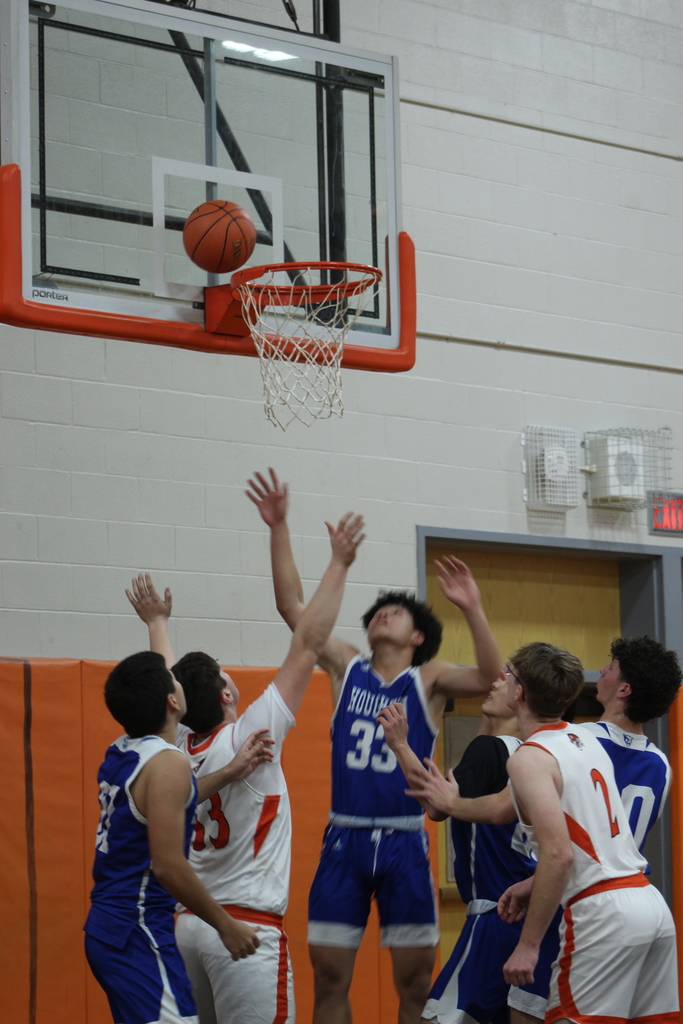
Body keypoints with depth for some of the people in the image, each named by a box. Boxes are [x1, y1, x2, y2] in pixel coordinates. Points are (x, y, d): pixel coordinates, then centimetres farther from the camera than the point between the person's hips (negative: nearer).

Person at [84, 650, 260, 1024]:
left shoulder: (119, 754, 9)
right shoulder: (167, 764, -17)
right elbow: (168, 865, -22)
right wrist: (226, 925, -13)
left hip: (108, 925, 9)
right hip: (138, 933, -9)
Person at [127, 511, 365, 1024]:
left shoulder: (177, 748, 4)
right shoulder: (247, 739, -12)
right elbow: (308, 645, -11)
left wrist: (158, 623, 41)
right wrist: (339, 565, -8)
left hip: (190, 923, 7)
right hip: (246, 925, -7)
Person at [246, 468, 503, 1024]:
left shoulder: (429, 679, 3)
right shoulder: (347, 667, 8)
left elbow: (490, 678, -15)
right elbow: (292, 605, 4)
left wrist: (473, 609, -27)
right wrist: (279, 528, -3)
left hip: (404, 841, -2)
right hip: (345, 838, 2)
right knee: (329, 977, 3)